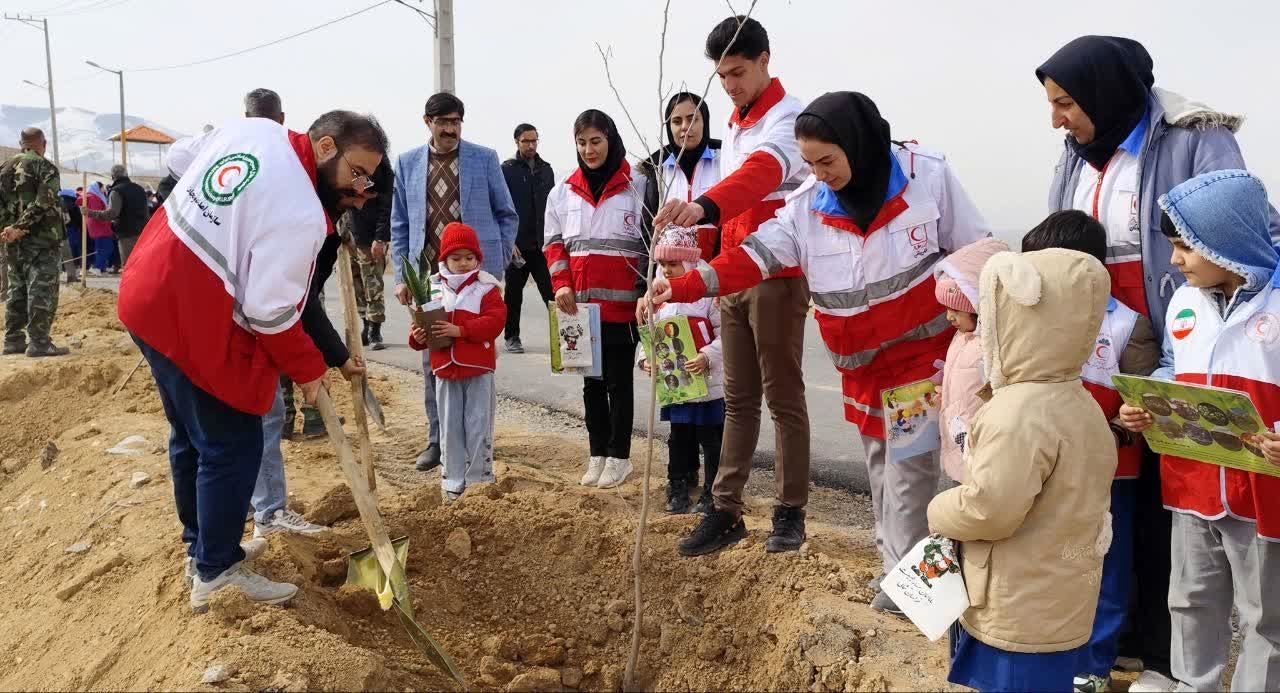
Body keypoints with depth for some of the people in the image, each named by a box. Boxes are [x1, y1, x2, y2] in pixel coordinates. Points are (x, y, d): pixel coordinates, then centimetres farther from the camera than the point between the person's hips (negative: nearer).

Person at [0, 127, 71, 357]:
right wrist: (20, 228, -17)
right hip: (42, 239, -7)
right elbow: (43, 203, -19)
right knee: (42, 290, -5)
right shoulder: (45, 167, -8)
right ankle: (39, 342, -6)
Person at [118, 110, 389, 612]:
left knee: (192, 435, 22)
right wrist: (309, 369, -7)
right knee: (232, 449, 3)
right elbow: (271, 313, -21)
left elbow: (178, 157, 18)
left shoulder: (251, 128, 2)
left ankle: (202, 544, 39)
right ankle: (215, 575, 15)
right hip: (195, 325, -10)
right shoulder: (301, 213, -23)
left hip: (148, 296, 10)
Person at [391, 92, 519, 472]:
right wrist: (401, 276, 4)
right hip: (428, 276, 2)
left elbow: (507, 214, 9)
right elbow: (400, 224, 10)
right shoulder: (408, 163, 8)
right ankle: (438, 438, 17)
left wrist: (498, 261, 2)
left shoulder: (485, 159, 3)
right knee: (432, 361, 6)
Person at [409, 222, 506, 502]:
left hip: (478, 369, -3)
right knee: (450, 428, 9)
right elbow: (422, 321, 11)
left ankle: (479, 479, 13)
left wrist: (460, 330, -23)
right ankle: (453, 481, 20)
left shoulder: (486, 288, -3)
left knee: (478, 426, 1)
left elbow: (495, 321, -16)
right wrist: (417, 337, -12)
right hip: (445, 369, 3)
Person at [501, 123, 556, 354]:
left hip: (542, 244, 3)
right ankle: (512, 337, 19)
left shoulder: (546, 169, 12)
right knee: (513, 294, 7)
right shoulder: (507, 170, -2)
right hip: (516, 245, -3)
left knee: (551, 291, -3)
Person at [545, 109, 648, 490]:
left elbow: (650, 244, -2)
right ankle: (597, 454, 20)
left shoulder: (637, 187, -2)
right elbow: (554, 243, 11)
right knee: (591, 380, 11)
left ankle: (619, 457, 13)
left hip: (621, 304, -4)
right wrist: (562, 284, -4)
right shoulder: (563, 192, 10)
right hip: (581, 305, 4)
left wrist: (647, 294, -8)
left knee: (619, 380, 3)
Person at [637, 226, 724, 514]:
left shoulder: (709, 294, -12)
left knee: (711, 440, 3)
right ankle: (678, 490, 29)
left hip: (709, 384, -6)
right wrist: (645, 359, -2)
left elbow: (725, 335, -14)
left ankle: (713, 493, 15)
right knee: (679, 438, 16)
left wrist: (707, 357, -27)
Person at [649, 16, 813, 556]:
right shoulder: (735, 126, 18)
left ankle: (790, 512, 11)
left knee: (783, 397, 0)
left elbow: (762, 172, -32)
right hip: (734, 278, 8)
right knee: (738, 399, 9)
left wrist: (702, 207, -50)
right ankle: (726, 510, 14)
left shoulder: (787, 117, -10)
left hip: (778, 278, -8)